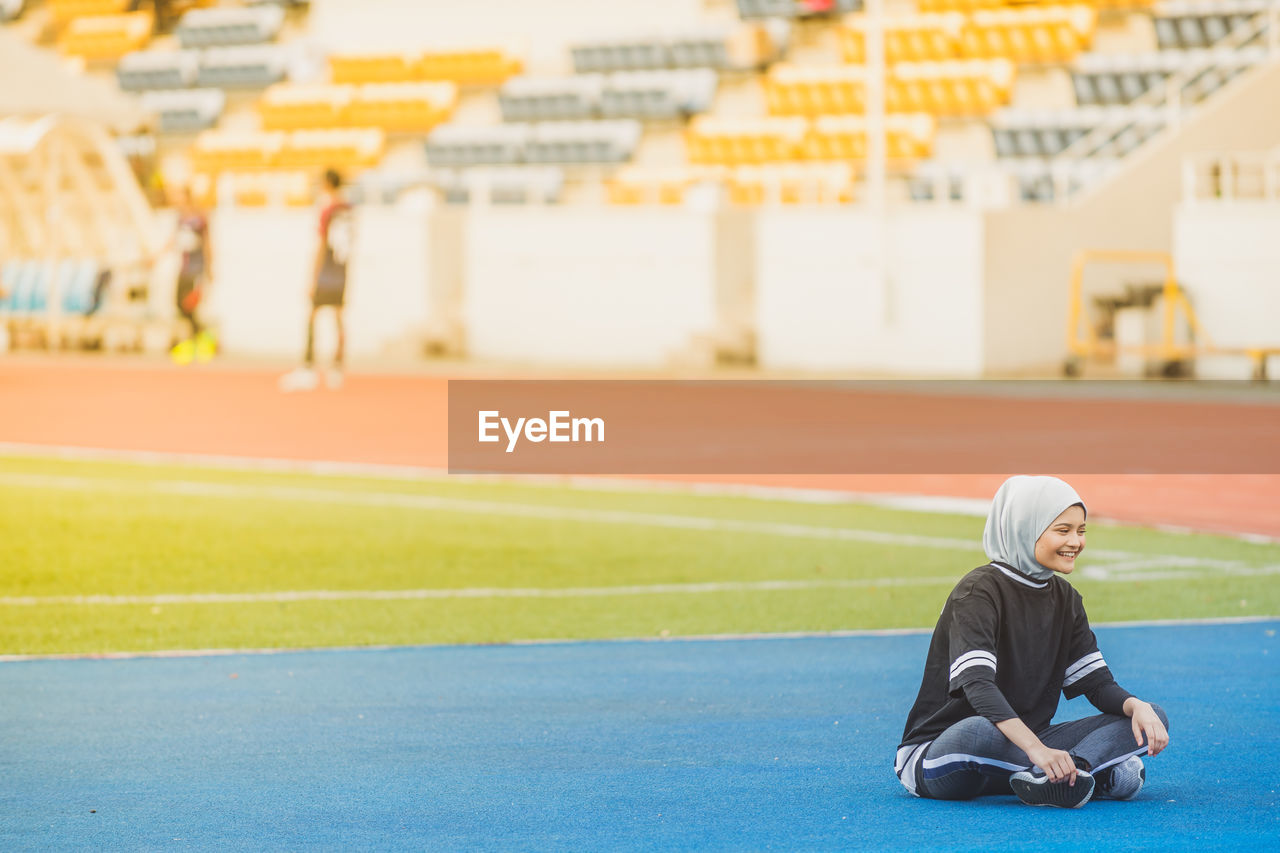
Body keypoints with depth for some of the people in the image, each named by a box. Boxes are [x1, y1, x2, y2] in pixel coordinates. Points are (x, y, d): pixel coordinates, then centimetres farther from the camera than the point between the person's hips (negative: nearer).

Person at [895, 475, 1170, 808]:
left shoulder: (1064, 599, 10)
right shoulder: (979, 592, -15)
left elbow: (1097, 683, 7)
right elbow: (977, 684, -30)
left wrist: (1137, 706, -17)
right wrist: (1036, 749, -45)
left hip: (1022, 746, 7)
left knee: (1152, 719, -7)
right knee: (978, 731, -44)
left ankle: (1045, 778, -28)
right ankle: (1102, 771, -28)